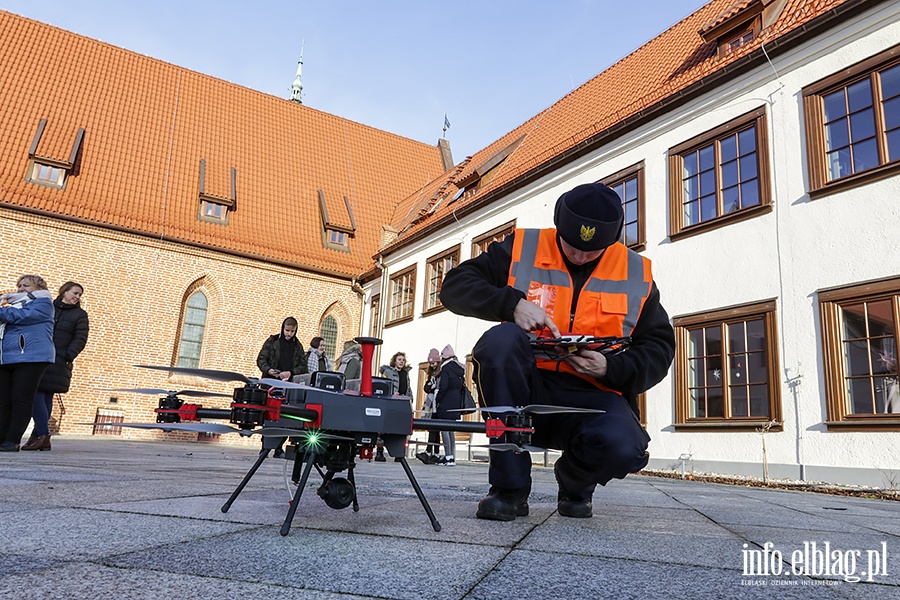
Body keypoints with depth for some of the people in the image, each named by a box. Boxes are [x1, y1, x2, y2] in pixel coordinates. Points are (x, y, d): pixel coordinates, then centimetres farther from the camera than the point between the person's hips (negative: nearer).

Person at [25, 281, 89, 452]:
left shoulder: (80, 315, 7)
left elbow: (80, 339, -1)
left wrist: (67, 356, -14)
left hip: (58, 364, -2)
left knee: (46, 397, -5)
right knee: (36, 395, -4)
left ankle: (41, 435, -1)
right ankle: (43, 436, 1)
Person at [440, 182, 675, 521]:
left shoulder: (636, 274, 7)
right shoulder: (521, 249, 2)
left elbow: (659, 348, 8)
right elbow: (455, 287, -5)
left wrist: (610, 369, -13)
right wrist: (512, 303, -22)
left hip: (591, 395, 1)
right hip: (525, 389, 0)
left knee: (623, 447, -33)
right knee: (501, 339, -32)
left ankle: (575, 484, 9)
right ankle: (509, 489, -20)